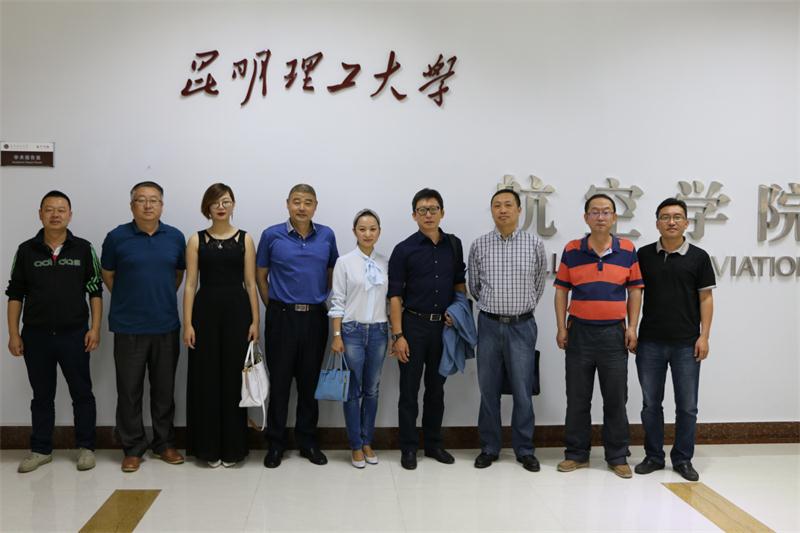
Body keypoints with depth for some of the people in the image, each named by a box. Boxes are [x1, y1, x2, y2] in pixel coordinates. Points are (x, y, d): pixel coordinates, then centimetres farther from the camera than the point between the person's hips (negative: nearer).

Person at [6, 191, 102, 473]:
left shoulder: (83, 248, 0)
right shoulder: (26, 250, 3)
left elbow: (95, 290, 2)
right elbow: (15, 294, 6)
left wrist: (95, 328, -5)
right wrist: (13, 334, 1)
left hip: (74, 334, -1)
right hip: (36, 335, 1)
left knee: (82, 393, 5)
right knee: (42, 395, 11)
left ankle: (86, 447, 17)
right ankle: (40, 450, 23)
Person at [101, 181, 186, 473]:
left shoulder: (175, 237, 2)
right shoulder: (117, 237, -3)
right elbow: (107, 274, 9)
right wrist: (128, 300, 9)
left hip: (166, 326, 2)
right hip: (128, 328, -2)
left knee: (164, 388, 10)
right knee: (129, 389, 4)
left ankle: (164, 444, 22)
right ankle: (132, 448, 16)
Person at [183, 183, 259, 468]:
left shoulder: (245, 239, 5)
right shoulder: (196, 240, 5)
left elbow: (250, 283, 3)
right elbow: (190, 284, 2)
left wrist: (255, 321, -3)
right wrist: (187, 323, -5)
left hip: (237, 310, 0)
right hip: (206, 310, 0)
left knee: (234, 378, 4)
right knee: (206, 378, 3)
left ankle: (232, 447, 16)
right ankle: (209, 447, 16)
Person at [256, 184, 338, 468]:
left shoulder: (327, 236, 4)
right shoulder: (272, 235, -1)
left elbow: (333, 272, 14)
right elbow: (260, 275, 7)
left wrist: (322, 302, 10)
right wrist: (273, 307, 5)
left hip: (315, 317, 2)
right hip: (282, 317, -2)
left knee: (310, 381, 9)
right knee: (279, 381, 3)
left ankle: (308, 441, 21)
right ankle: (275, 443, 16)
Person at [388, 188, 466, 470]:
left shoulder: (453, 245, 6)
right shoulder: (404, 250, -5)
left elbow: (460, 282, 17)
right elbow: (395, 296, -7)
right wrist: (397, 335, -12)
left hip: (443, 325, 3)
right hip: (413, 324, -3)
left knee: (436, 388, 13)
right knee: (409, 389, 3)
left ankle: (433, 443, 25)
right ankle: (409, 447, 15)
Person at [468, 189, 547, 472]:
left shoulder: (535, 244, 0)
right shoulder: (479, 245, 1)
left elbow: (539, 284, 13)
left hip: (522, 326, -1)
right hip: (489, 325, 1)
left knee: (522, 391, 4)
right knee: (488, 390, 7)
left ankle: (524, 449, 18)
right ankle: (489, 447, 20)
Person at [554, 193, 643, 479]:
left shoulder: (628, 250, 2)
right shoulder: (571, 250, 1)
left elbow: (635, 291, 6)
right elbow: (562, 290, 4)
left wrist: (632, 327, -1)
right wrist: (561, 327, -2)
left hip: (614, 332, 0)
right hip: (579, 331, 0)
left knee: (616, 398, 6)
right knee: (577, 398, 7)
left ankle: (618, 456, 19)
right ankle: (577, 453, 19)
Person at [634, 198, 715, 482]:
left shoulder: (698, 257, 0)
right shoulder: (644, 255, 4)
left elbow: (705, 298, 1)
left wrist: (704, 336, -6)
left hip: (686, 344, -1)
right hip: (650, 342, 1)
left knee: (687, 406, 6)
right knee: (651, 403, 10)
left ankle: (683, 459, 21)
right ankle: (653, 456, 23)